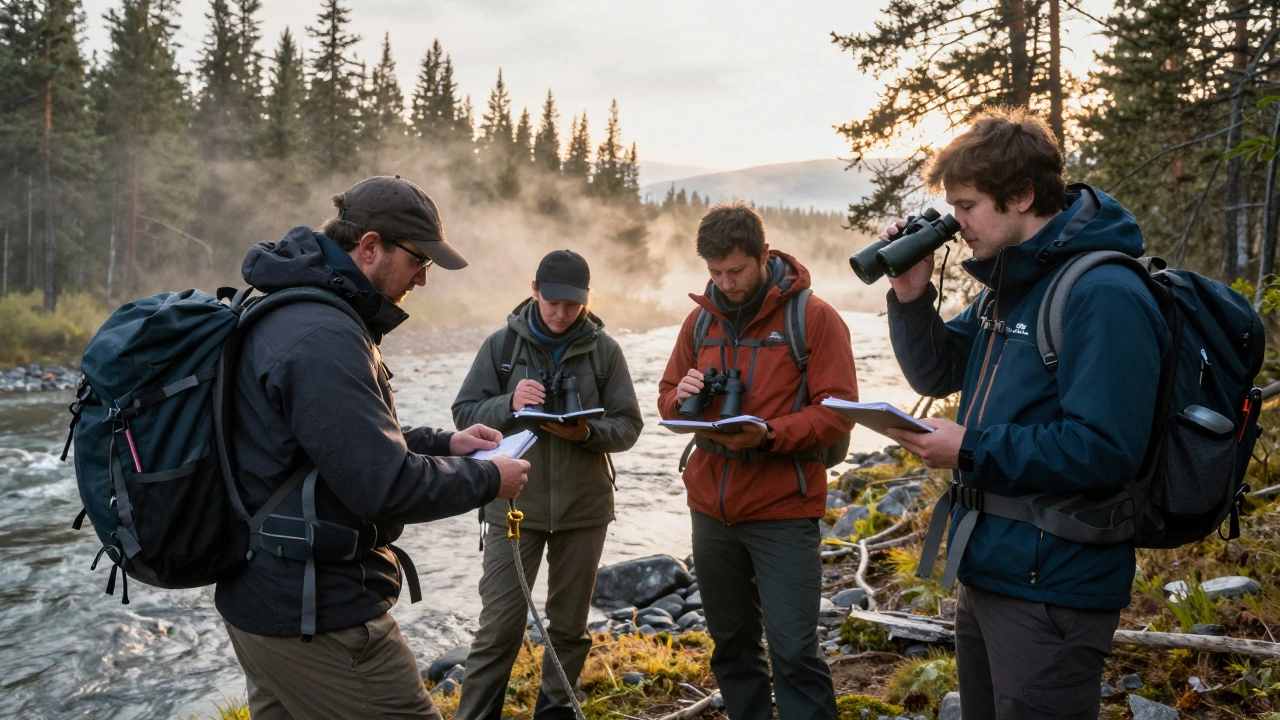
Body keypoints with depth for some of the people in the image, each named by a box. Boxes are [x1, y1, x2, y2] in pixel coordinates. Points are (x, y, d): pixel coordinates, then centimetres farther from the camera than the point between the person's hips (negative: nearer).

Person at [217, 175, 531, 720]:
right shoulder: (324, 337, -24)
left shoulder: (287, 313, 10)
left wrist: (443, 442, 10)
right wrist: (488, 479, -11)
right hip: (316, 615, -11)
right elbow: (385, 486, -26)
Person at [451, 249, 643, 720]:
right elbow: (465, 413, -3)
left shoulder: (604, 349, -1)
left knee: (570, 624, 14)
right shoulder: (502, 344, -2)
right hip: (514, 505, -1)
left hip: (584, 508, 2)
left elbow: (628, 426, -2)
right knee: (499, 625, 1)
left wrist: (587, 433, -22)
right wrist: (509, 403, -22)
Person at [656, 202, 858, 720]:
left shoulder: (814, 317, -7)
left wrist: (769, 435, -26)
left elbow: (837, 412, -12)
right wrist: (682, 396, -10)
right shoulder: (701, 319, 8)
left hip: (783, 512, -5)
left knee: (794, 654, -3)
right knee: (731, 646, 16)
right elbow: (667, 398, 13)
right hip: (710, 507, 5)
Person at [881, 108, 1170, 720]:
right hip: (984, 571, 9)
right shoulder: (1007, 285, 8)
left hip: (1051, 588, -9)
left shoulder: (1103, 294, -21)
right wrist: (911, 298, -1)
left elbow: (1105, 451, -27)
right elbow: (936, 375, 14)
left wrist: (971, 451, -22)